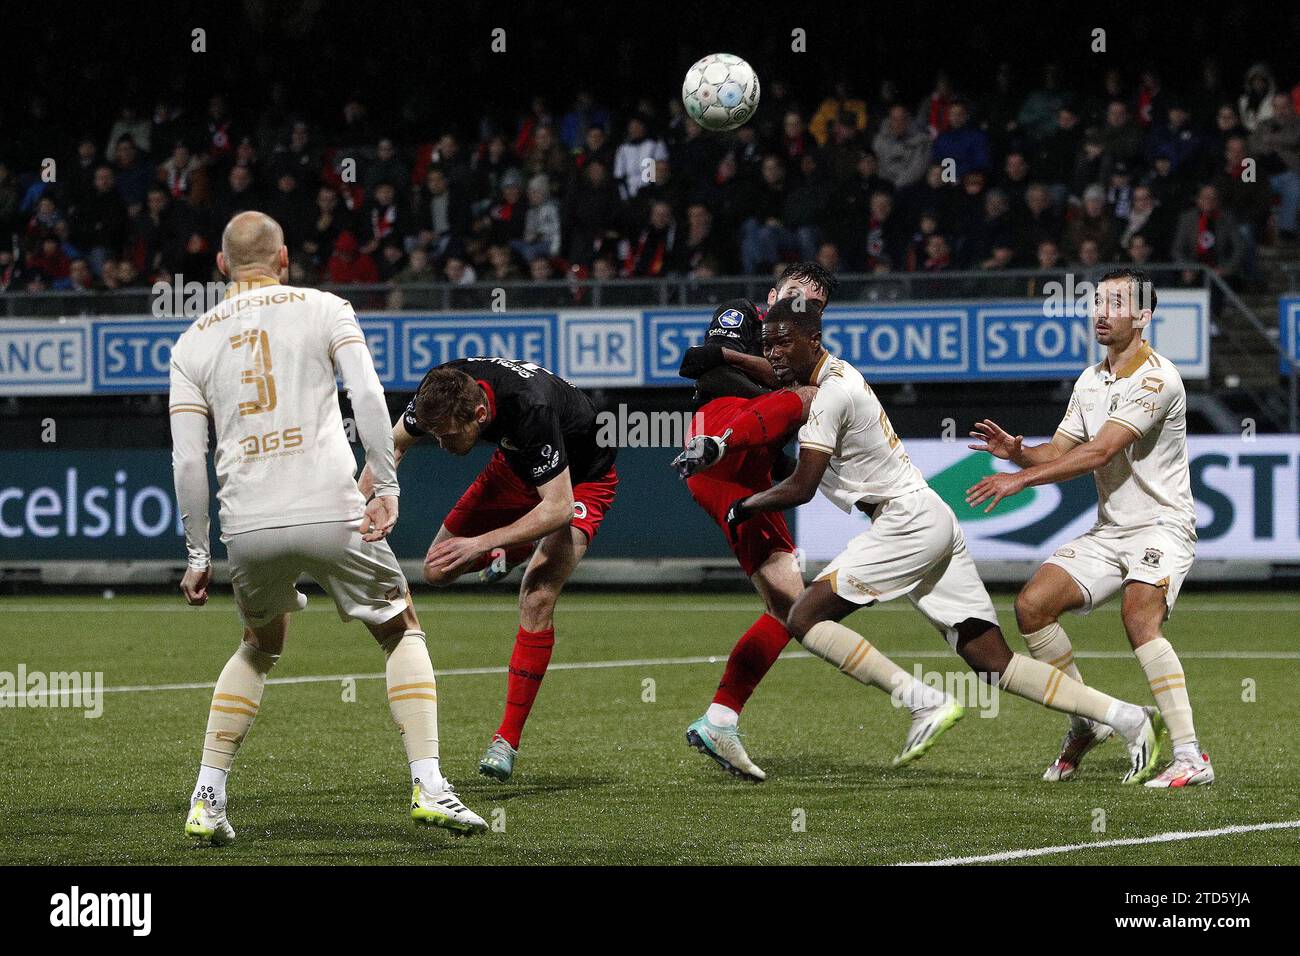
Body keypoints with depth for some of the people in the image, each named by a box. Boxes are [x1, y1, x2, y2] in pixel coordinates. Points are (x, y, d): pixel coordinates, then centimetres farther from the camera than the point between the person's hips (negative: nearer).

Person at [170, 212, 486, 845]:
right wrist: (386, 486, -7)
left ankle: (207, 800, 16)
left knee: (259, 648, 26)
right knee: (402, 632, 15)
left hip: (247, 526, 3)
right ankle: (428, 786, -1)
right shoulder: (321, 309, 8)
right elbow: (367, 395, -8)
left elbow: (187, 460, 7)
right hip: (331, 513, -3)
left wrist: (198, 555, 12)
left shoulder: (193, 342, 13)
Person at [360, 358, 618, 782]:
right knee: (437, 572, 5)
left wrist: (480, 543, -41)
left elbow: (559, 508, -39)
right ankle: (511, 553, 39)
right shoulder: (440, 389, -25)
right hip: (518, 465, 7)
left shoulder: (531, 409, -43)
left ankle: (507, 740, -15)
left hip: (580, 478, -6)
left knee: (537, 598, -23)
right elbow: (395, 443, -4)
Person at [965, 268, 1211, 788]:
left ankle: (1190, 757, -34)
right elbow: (1059, 453, 15)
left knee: (1139, 619, -30)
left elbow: (1099, 452, -24)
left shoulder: (1157, 378, -17)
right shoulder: (1090, 381, 11)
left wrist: (1020, 478, -27)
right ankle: (1087, 721, 10)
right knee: (1032, 604, -6)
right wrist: (1016, 452, -8)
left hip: (1161, 526, -8)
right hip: (1108, 531, 8)